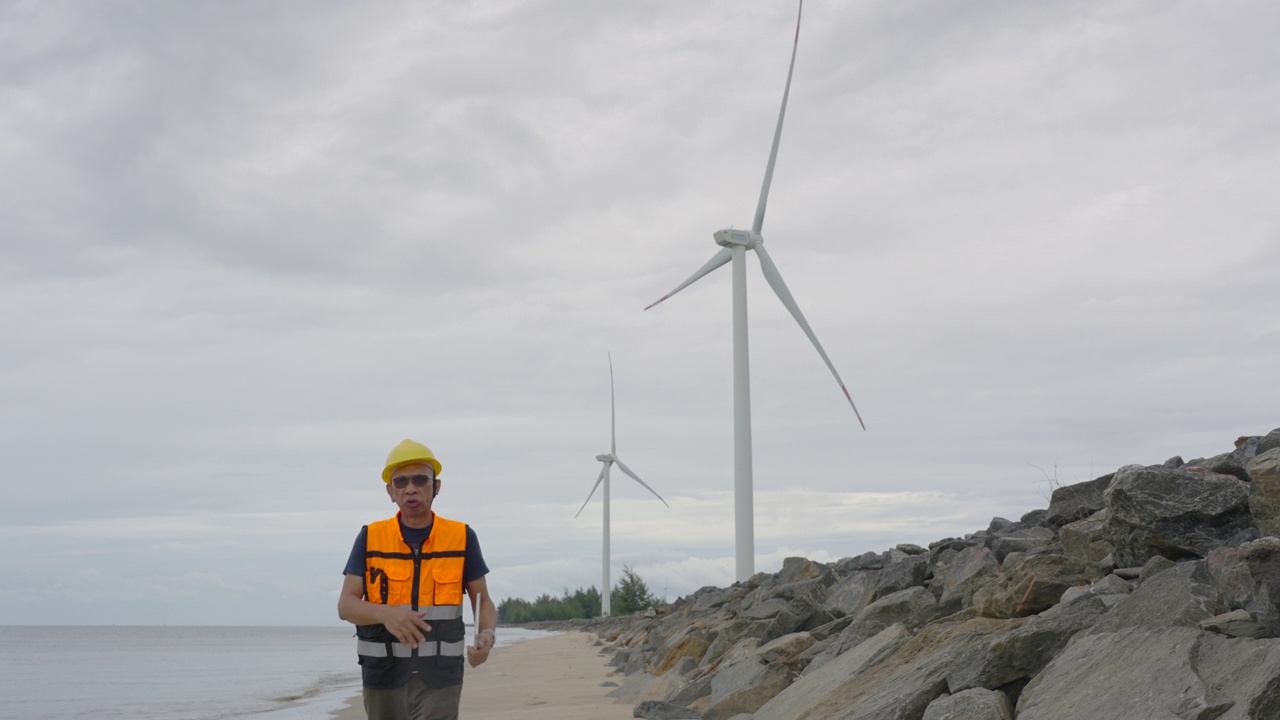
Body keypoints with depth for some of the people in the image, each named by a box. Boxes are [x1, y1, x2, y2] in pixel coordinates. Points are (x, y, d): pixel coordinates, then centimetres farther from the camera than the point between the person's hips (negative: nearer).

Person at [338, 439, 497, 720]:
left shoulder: (462, 537, 0)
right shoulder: (370, 538, 0)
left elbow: (483, 602, 5)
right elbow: (346, 605, -6)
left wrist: (487, 635, -19)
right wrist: (386, 614, -29)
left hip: (439, 679, -1)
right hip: (384, 677, 2)